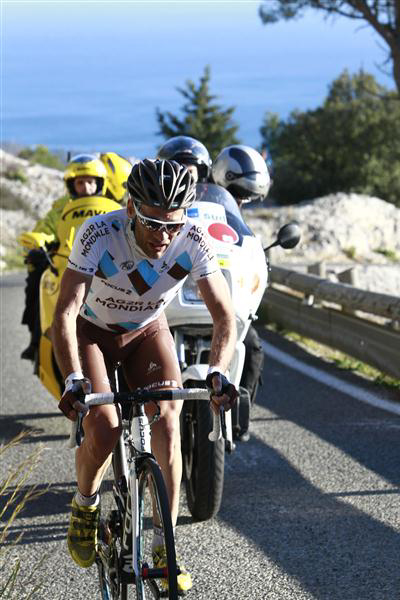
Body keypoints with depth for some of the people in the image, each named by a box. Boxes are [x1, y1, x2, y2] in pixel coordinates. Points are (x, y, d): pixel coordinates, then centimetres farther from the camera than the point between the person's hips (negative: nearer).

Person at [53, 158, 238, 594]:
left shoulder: (192, 241, -27)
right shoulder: (98, 234, -34)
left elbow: (224, 315, -25)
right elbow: (65, 313, -36)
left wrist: (217, 372, -42)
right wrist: (73, 381, -49)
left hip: (147, 332, 2)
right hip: (92, 331, -2)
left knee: (167, 421, -19)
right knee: (104, 431, -21)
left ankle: (163, 547, -11)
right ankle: (84, 506, 11)